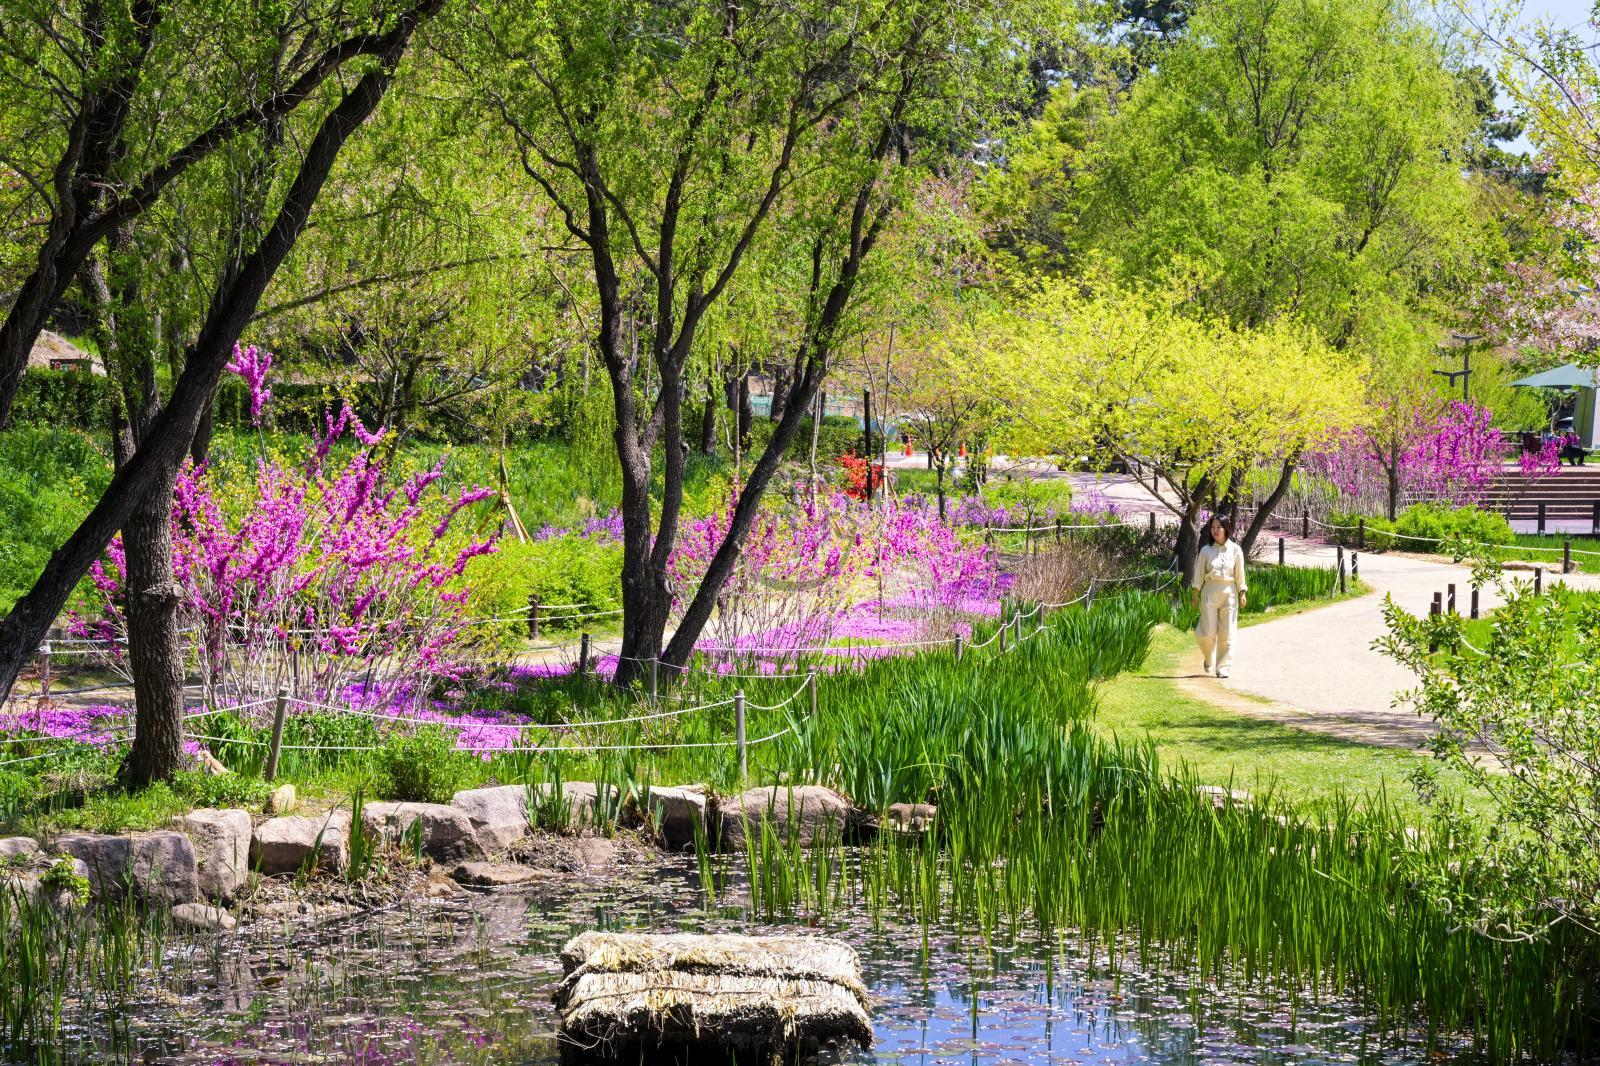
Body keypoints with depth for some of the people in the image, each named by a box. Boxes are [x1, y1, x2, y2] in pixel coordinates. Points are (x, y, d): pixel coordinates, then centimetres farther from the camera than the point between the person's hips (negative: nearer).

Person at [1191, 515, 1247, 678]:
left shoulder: (1235, 550, 2)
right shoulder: (1206, 550, 3)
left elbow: (1240, 574, 6)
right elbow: (1199, 574, 6)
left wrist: (1242, 594, 1)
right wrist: (1196, 594, 2)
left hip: (1229, 593, 0)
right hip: (1210, 592, 0)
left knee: (1227, 632, -3)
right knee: (1208, 633, -5)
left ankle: (1223, 667, 4)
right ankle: (1209, 660, 23)